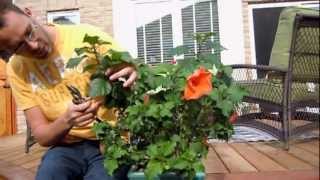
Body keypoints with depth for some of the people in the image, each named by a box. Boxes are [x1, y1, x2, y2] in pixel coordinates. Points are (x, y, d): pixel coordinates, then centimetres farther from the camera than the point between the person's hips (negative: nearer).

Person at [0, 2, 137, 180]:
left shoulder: (88, 36, -12)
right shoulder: (16, 70, -2)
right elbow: (41, 135, -3)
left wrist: (132, 74, -29)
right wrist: (66, 120, -24)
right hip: (67, 146, 2)